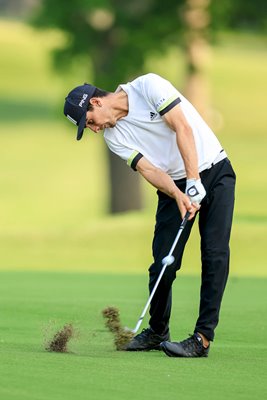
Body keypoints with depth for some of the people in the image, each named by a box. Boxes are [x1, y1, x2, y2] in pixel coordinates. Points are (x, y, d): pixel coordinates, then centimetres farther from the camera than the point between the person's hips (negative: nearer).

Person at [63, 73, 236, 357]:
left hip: (213, 171, -5)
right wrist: (179, 195, -27)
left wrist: (194, 181, -25)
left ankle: (203, 338, -17)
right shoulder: (114, 137, 1)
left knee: (215, 253, -14)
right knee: (163, 263, -1)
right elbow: (148, 169, -9)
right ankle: (157, 332, 17)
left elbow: (183, 128, -19)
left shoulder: (148, 86, -13)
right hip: (174, 186, 5)